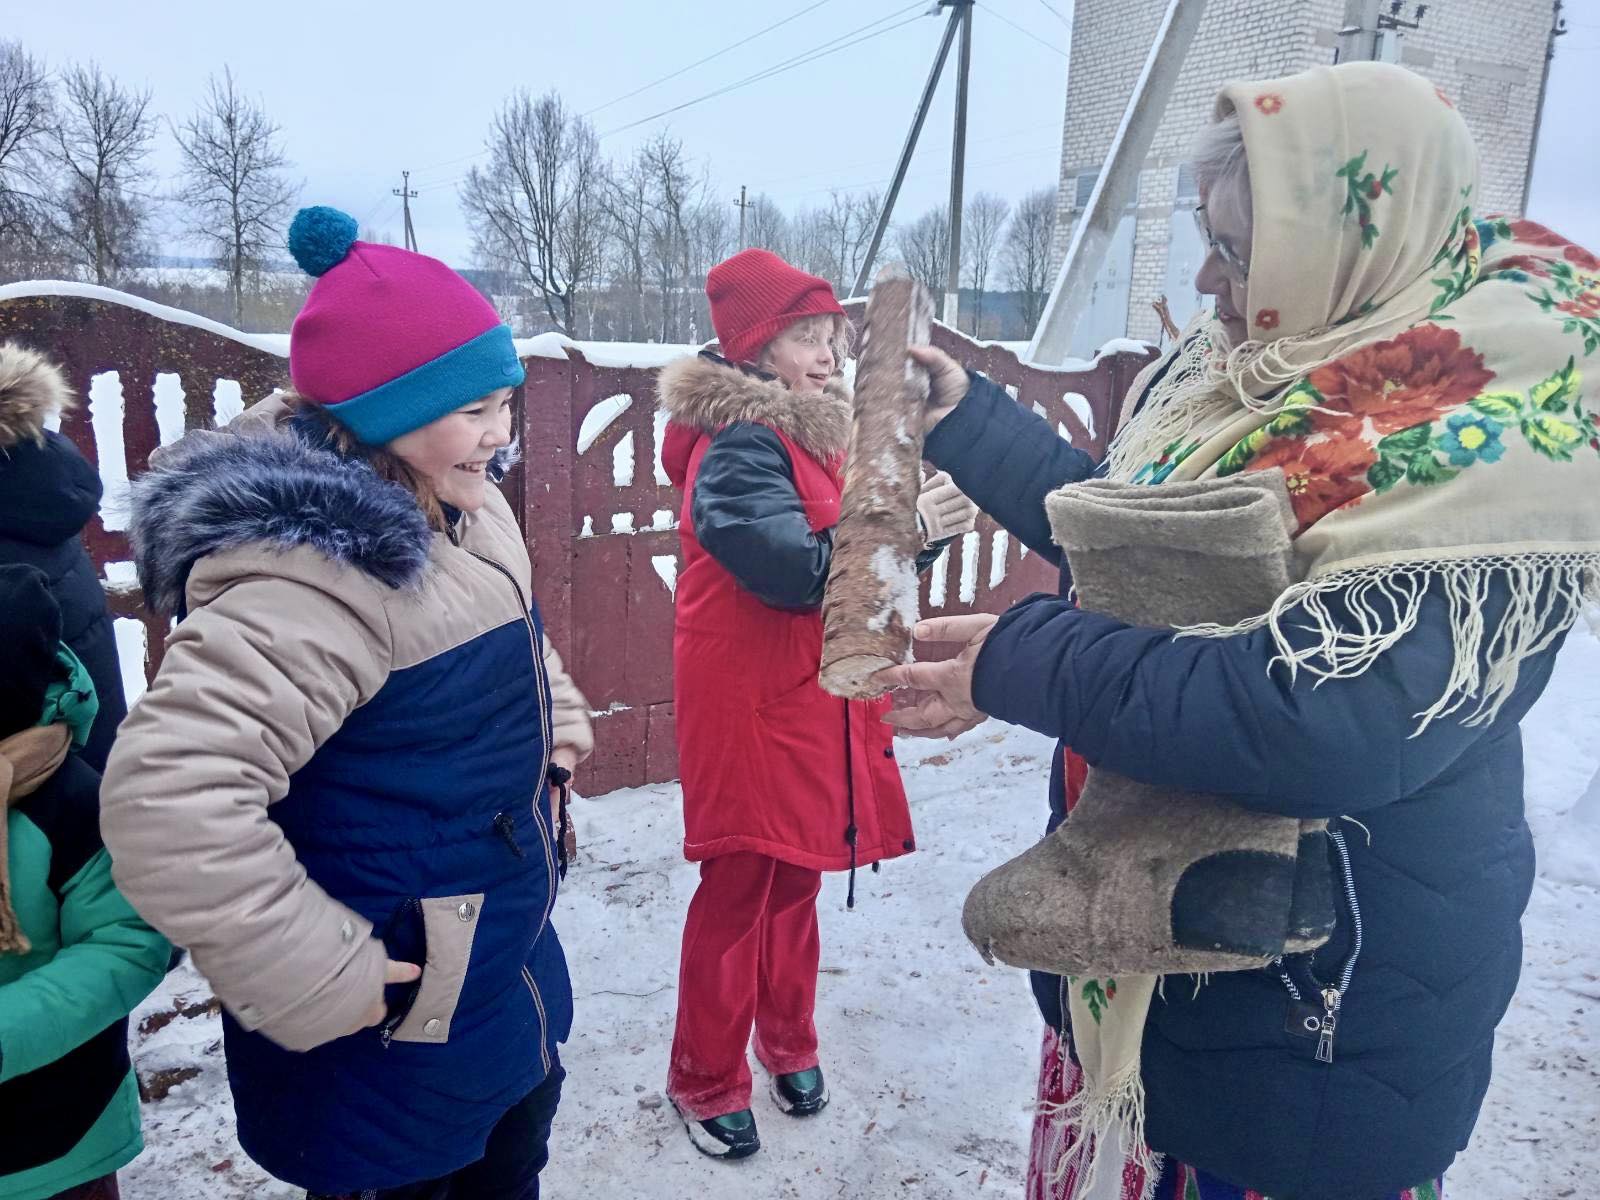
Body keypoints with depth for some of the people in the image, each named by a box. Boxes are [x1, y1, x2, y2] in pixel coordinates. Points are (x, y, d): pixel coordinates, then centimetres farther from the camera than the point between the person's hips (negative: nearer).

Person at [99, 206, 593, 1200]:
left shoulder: (462, 513, 0)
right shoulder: (321, 567, -31)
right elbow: (167, 794, -39)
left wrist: (554, 704, 1)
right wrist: (320, 981, -29)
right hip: (399, 1042, -8)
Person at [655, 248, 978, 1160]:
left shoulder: (818, 434, 11)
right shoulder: (736, 448, -16)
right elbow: (794, 570, -27)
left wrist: (922, 527, -9)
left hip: (818, 699, 8)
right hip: (750, 707, -8)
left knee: (796, 879, 19)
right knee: (741, 890, 5)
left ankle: (788, 1041, 40)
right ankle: (707, 1083, 25)